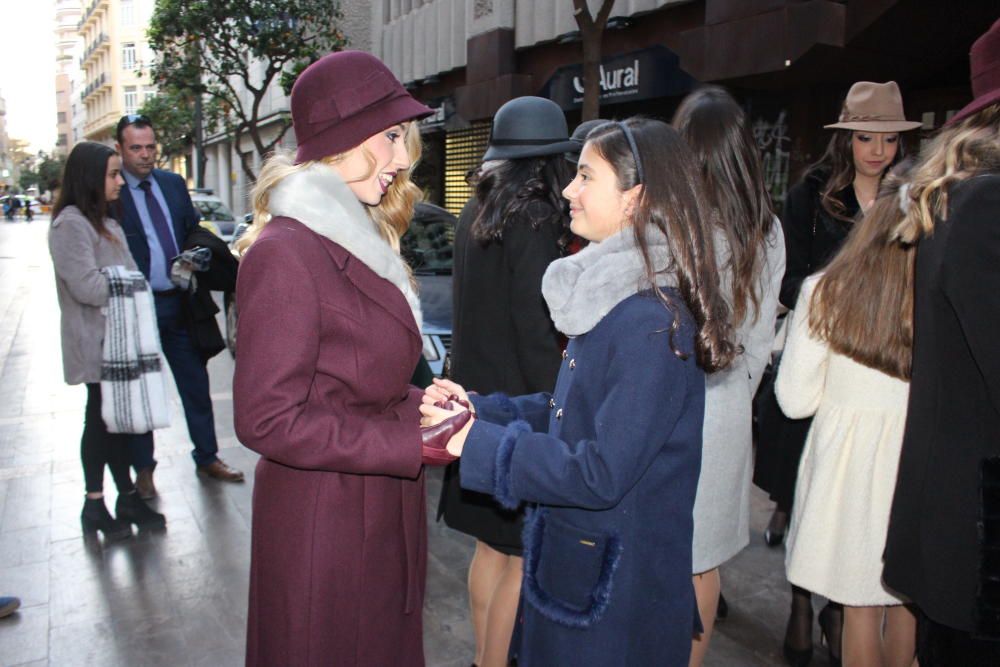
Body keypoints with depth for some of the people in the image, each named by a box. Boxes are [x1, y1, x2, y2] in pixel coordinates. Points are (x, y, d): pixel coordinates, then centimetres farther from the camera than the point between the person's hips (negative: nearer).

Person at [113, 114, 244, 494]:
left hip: (181, 303, 5)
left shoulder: (174, 184, 8)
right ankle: (143, 469, 26)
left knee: (196, 385, 13)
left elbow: (194, 232, 16)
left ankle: (207, 457, 28)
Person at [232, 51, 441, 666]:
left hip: (385, 512, 9)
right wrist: (414, 443, -22)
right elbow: (268, 419, -22)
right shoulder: (284, 252, -20)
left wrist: (417, 404, -2)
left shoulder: (356, 237, 10)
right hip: (322, 518, -8)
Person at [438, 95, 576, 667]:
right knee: (526, 558, 4)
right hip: (519, 405, -8)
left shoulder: (475, 216, 8)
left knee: (492, 545, 19)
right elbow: (535, 331, -19)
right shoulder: (535, 221, -16)